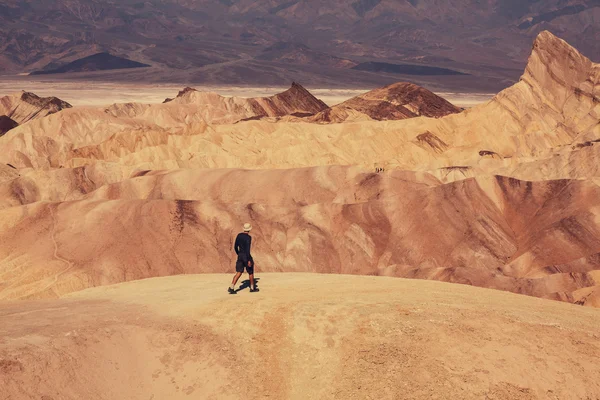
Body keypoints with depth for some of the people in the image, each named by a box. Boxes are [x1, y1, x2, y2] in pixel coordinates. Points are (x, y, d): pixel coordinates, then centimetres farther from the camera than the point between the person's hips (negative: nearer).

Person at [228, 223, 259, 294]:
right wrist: (249, 260, -21)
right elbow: (248, 249, -23)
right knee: (251, 272, 13)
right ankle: (252, 288, 25)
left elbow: (235, 247, 12)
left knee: (239, 273, 4)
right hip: (246, 256, -6)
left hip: (240, 256, 6)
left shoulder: (239, 235, 5)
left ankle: (231, 288, -10)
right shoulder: (248, 237, -17)